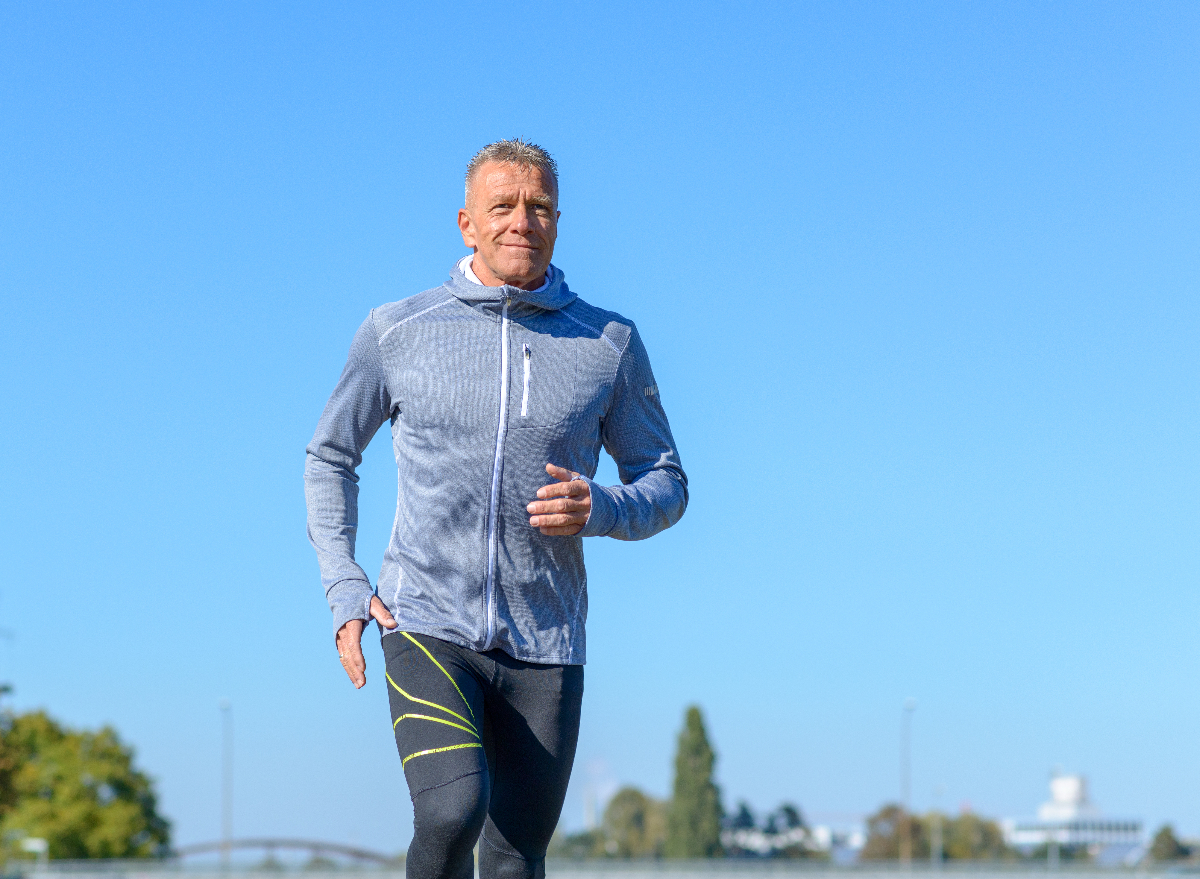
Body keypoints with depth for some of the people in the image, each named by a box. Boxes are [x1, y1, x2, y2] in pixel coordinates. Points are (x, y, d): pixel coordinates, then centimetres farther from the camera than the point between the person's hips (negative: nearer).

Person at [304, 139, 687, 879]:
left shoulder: (610, 343, 5)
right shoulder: (395, 332, 3)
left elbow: (667, 484, 11)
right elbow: (330, 457, 16)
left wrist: (599, 509, -12)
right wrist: (345, 589, 3)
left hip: (545, 650, 2)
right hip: (427, 630, -2)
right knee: (452, 813, -25)